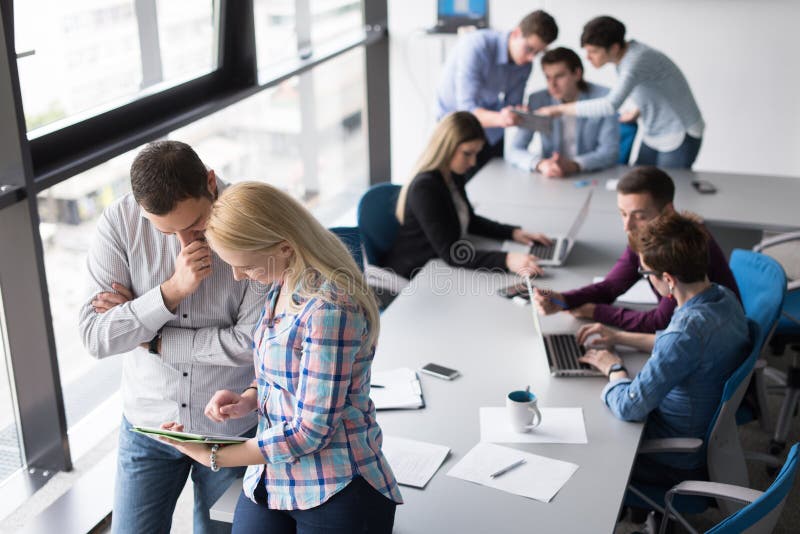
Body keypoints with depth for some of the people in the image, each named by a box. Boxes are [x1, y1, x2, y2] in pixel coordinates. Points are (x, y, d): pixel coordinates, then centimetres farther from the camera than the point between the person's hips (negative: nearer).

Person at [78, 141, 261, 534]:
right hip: (148, 423, 1)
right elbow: (95, 338, -16)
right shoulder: (119, 224, -15)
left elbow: (253, 342, -20)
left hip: (233, 426, -1)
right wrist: (172, 290, -29)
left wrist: (153, 340, -16)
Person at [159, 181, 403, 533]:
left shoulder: (329, 309, -24)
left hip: (336, 494, -7)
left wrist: (213, 457, -12)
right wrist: (250, 398, -1)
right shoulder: (283, 283, 3)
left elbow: (310, 431, -20)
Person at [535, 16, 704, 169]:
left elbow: (610, 105, -40)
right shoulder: (622, 56, -1)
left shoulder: (637, 60, -27)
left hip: (680, 137, -8)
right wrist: (637, 113, 10)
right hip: (653, 137, 8)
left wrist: (560, 109, -34)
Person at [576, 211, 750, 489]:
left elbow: (629, 407, -31)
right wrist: (619, 337, 12)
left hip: (677, 464, -8)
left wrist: (613, 367, -11)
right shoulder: (725, 298, -7)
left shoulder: (689, 329, -36)